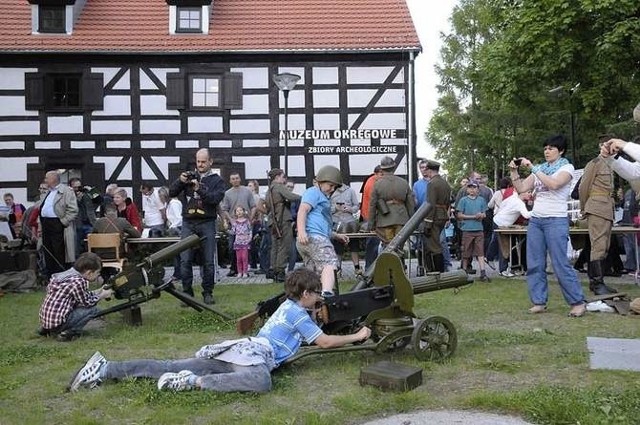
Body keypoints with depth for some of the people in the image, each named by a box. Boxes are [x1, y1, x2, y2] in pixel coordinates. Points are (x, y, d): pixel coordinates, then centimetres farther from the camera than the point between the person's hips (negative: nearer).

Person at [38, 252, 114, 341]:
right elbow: (87, 302, -6)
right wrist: (102, 295, 7)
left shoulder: (69, 274, 10)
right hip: (57, 321, -9)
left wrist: (98, 291, 17)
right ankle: (67, 333, -9)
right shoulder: (78, 281, -17)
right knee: (93, 310, -6)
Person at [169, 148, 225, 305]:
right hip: (188, 223, 2)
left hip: (207, 223, -1)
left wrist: (199, 189, -21)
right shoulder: (189, 176, 13)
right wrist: (180, 181, -10)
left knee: (209, 261, 2)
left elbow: (216, 199, -10)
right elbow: (171, 193, 7)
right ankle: (187, 292, 7)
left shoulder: (216, 180, 7)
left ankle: (208, 292, 12)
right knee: (185, 260, -2)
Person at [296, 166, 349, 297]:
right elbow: (302, 210, -14)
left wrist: (336, 235, 33)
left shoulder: (323, 197, 35)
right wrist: (301, 231, -28)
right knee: (330, 263, -26)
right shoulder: (313, 192, 3)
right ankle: (327, 294, -47)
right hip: (313, 236, -11)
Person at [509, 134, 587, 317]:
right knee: (534, 264, 3)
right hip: (535, 220, 6)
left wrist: (532, 167, -19)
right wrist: (514, 171, -3)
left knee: (560, 264, -8)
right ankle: (539, 302, 9)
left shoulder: (567, 167, -1)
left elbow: (554, 184, -20)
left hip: (556, 221, -6)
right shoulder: (540, 168, 15)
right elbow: (521, 189, 10)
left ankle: (578, 302, 2)